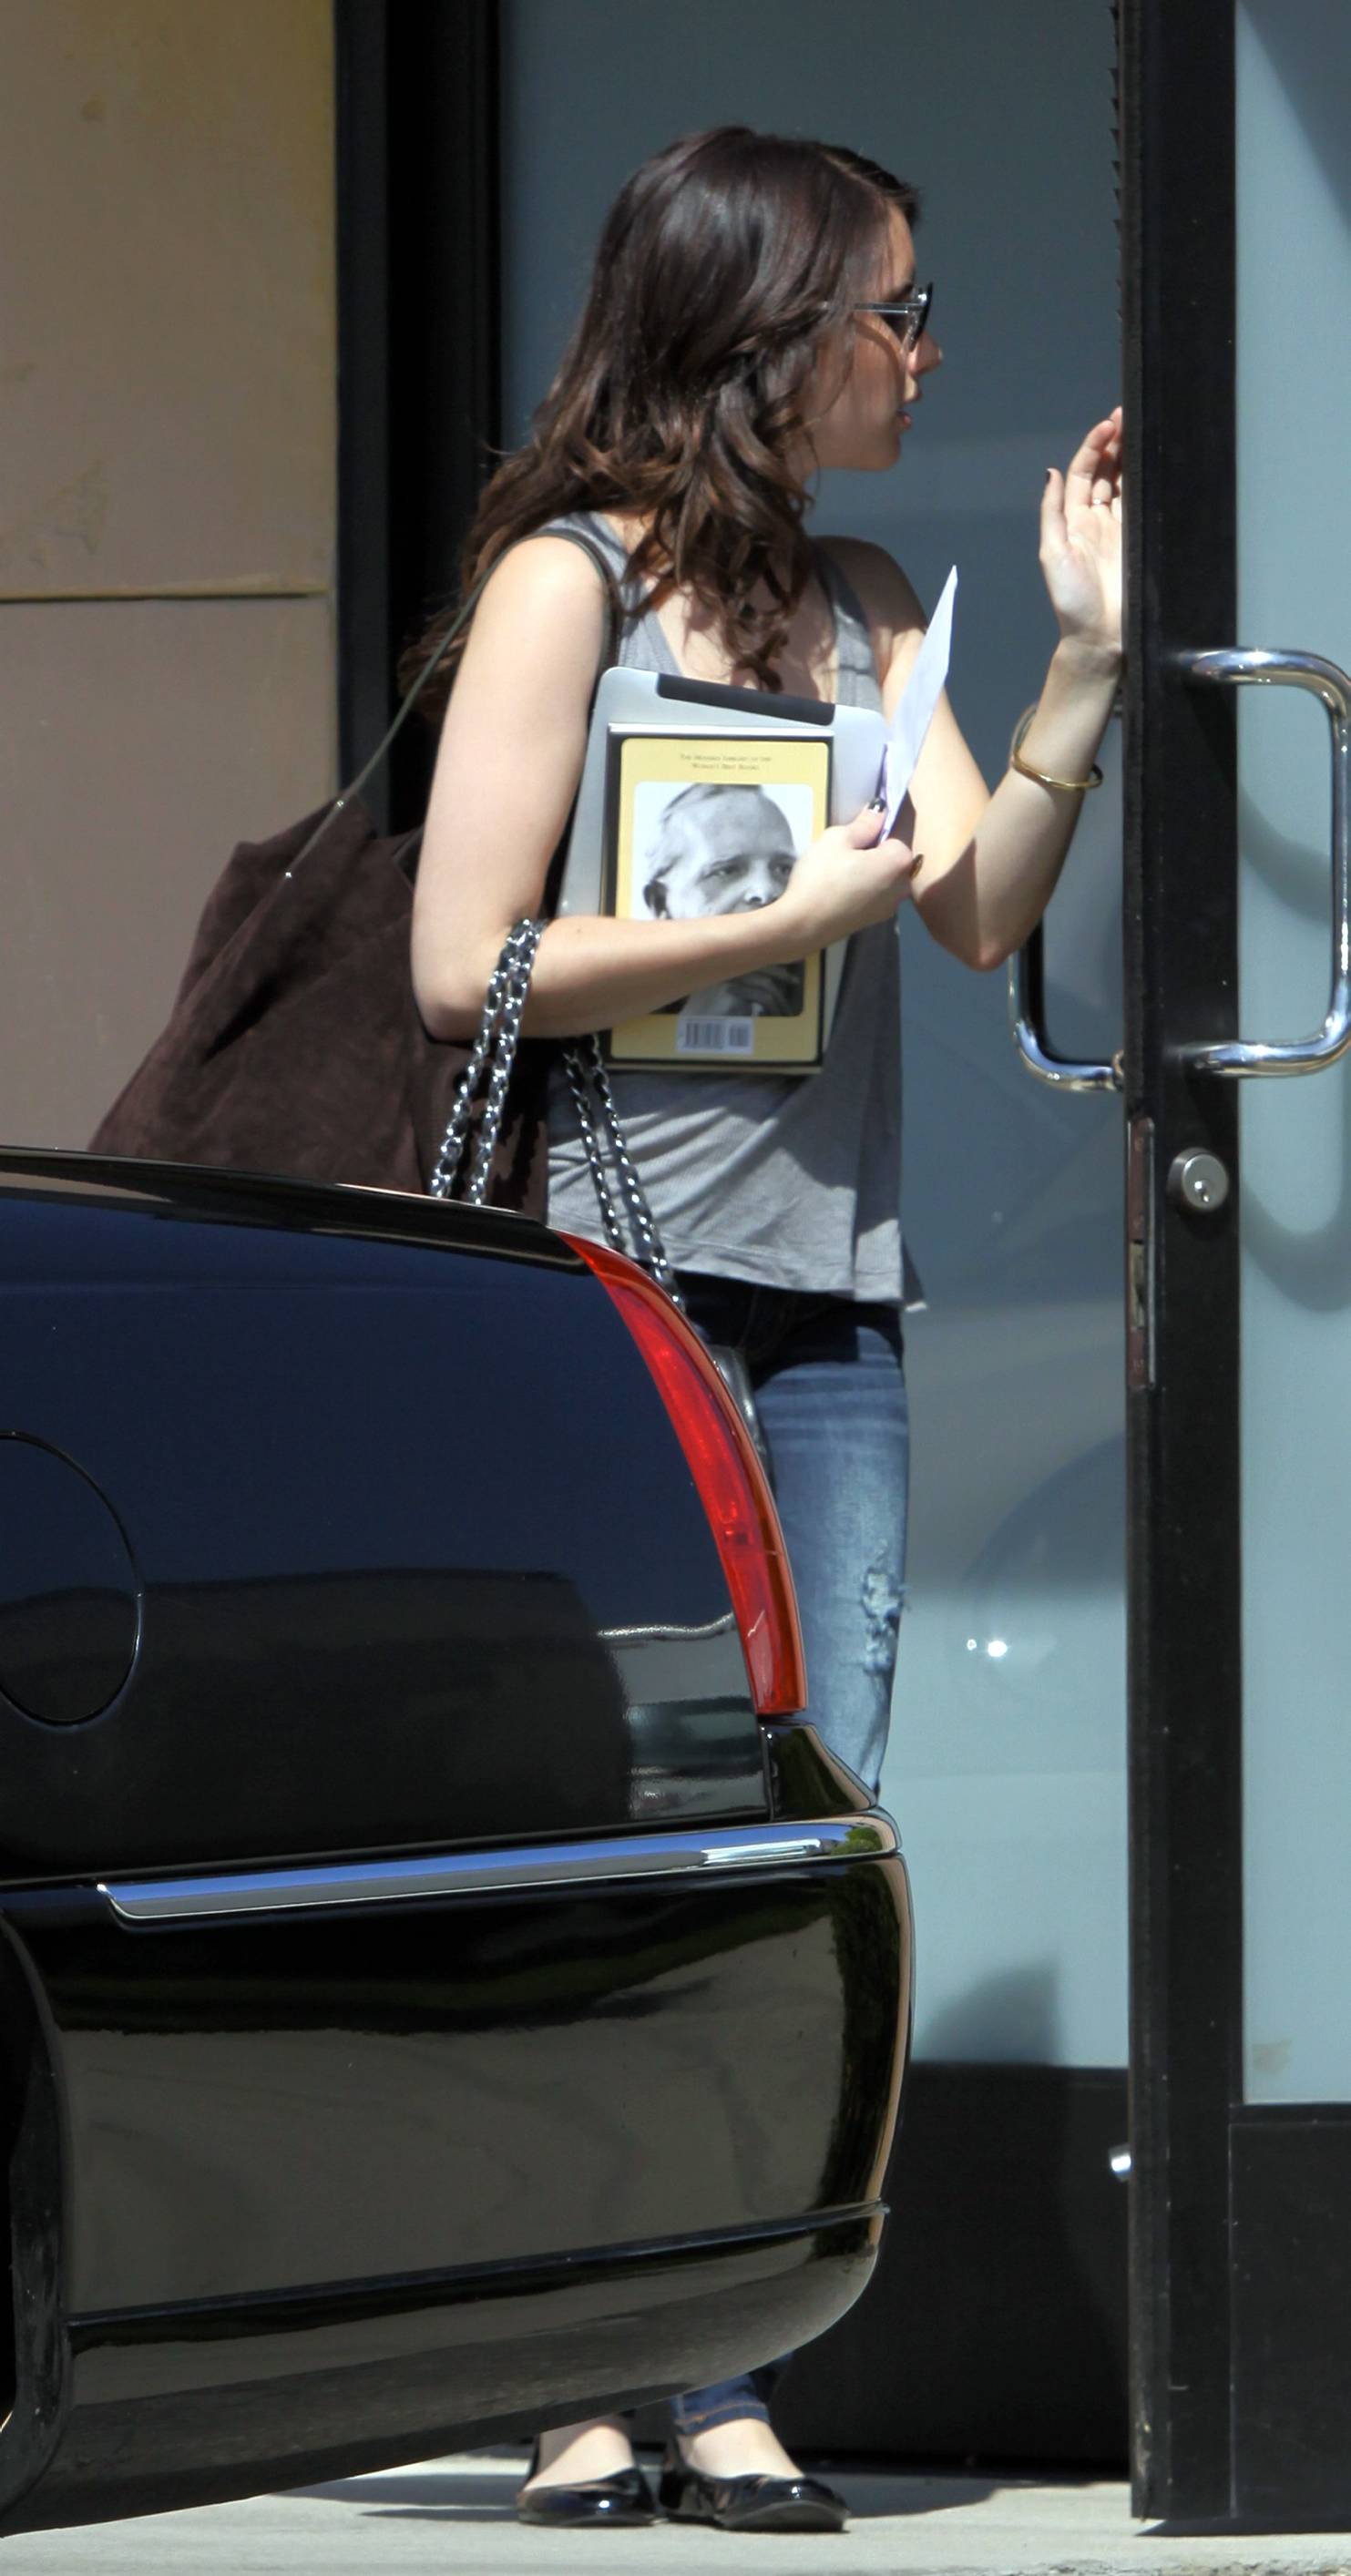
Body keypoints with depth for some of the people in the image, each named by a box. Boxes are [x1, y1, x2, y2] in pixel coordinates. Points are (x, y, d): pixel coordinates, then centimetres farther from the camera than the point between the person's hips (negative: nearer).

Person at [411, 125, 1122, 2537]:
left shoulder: (859, 605, 18)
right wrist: (795, 914, -8)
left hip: (827, 1299, 6)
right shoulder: (567, 585, -2)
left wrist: (1086, 656, 1)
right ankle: (574, 2383, -1)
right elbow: (465, 960, -8)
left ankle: (728, 2380, 0)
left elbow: (987, 910, 8)